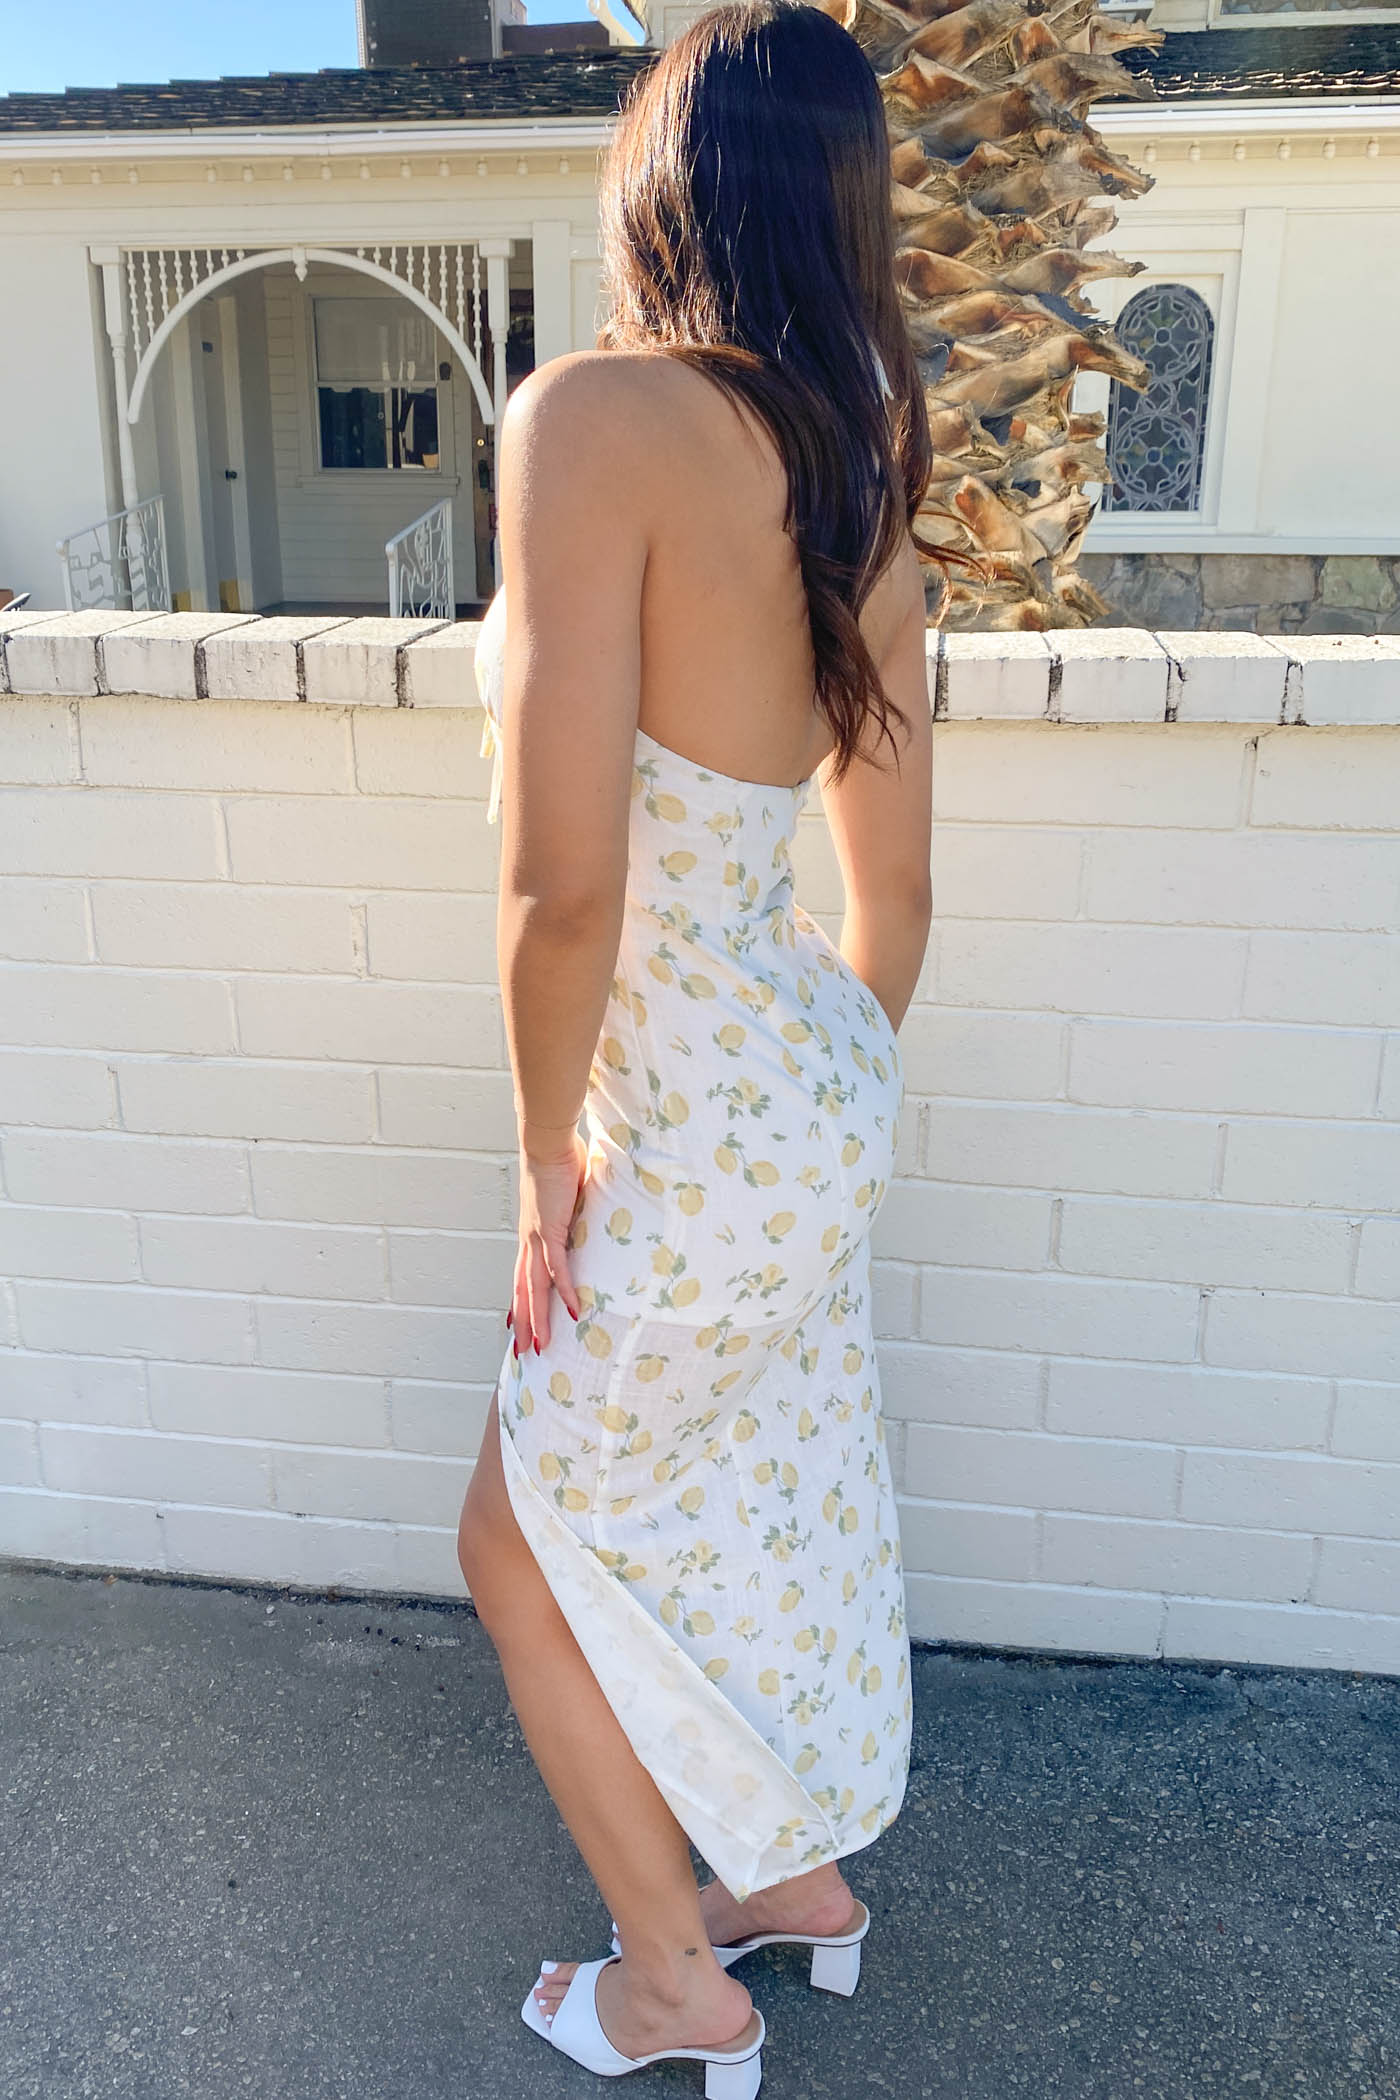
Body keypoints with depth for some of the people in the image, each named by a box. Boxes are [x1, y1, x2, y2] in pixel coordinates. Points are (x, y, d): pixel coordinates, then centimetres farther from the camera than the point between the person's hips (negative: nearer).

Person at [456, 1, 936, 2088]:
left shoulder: (597, 412, -19)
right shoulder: (862, 485, 6)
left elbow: (565, 883, -27)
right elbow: (895, 898, 11)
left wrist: (548, 1164, -11)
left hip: (703, 1138, -8)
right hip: (816, 1099, 8)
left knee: (525, 1545, 16)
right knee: (767, 1507, 26)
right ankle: (804, 1875, 51)